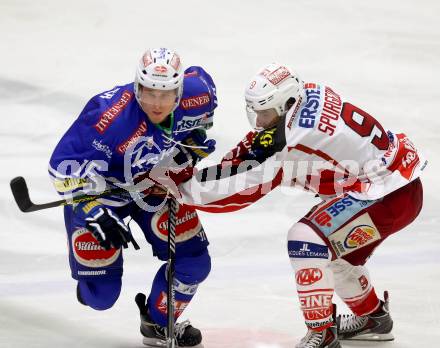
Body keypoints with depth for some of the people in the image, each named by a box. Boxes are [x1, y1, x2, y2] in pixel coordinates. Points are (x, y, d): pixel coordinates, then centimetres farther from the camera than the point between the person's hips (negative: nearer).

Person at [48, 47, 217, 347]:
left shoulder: (194, 95, -22)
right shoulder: (109, 115, -39)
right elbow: (65, 164, -36)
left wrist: (194, 139, 4)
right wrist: (95, 213, -41)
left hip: (157, 184, 5)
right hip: (102, 189, -5)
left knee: (194, 263, -1)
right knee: (101, 294, -4)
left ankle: (158, 322, 29)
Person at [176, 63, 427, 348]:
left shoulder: (299, 138, -25)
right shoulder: (307, 95, 0)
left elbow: (250, 185, -20)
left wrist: (185, 190, -17)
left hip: (392, 195, -10)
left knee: (305, 238, -16)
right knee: (334, 249, 23)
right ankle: (374, 318, 41)